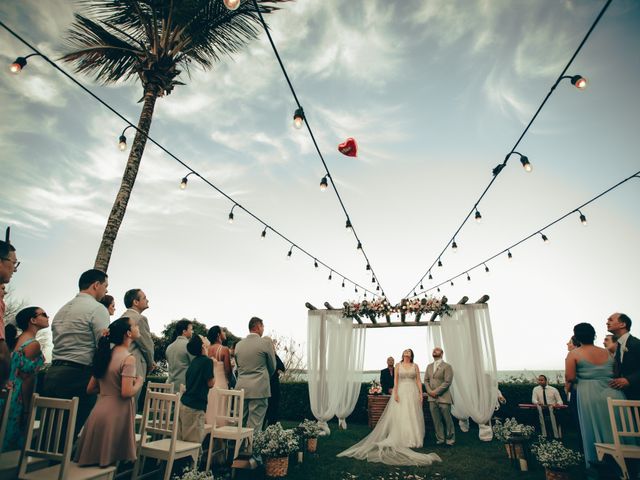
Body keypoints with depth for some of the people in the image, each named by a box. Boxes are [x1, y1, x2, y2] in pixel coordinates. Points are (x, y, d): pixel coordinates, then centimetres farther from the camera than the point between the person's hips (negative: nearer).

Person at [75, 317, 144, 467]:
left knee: (94, 458, 21)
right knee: (110, 463, 9)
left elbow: (90, 389, 14)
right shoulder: (128, 358, -16)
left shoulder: (106, 354, 8)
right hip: (116, 415, -7)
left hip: (99, 412, 8)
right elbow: (127, 393, -23)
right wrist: (139, 382, -4)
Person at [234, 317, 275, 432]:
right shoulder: (266, 342, -7)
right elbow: (272, 366, 3)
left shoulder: (239, 344, 7)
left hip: (241, 388, 5)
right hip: (259, 389, -5)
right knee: (254, 426, 0)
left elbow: (238, 365, 15)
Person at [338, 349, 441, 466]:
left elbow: (418, 381, 4)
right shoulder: (398, 366, 5)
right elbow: (395, 380, 0)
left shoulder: (415, 366, 7)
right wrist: (395, 393, -9)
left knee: (413, 416, 2)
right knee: (400, 416, -2)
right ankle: (402, 439, 6)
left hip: (413, 392, 1)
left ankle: (413, 439, 12)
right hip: (401, 392, -1)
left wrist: (421, 393, -4)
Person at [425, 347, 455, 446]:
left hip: (443, 398, -5)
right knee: (436, 420, 7)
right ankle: (440, 438, 17)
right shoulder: (429, 366, 14)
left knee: (447, 420, 2)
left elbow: (447, 382, -12)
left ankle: (450, 439, 15)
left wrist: (436, 391, -14)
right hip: (432, 398, 5)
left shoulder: (447, 366, -5)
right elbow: (426, 380, 13)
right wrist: (429, 391, -3)